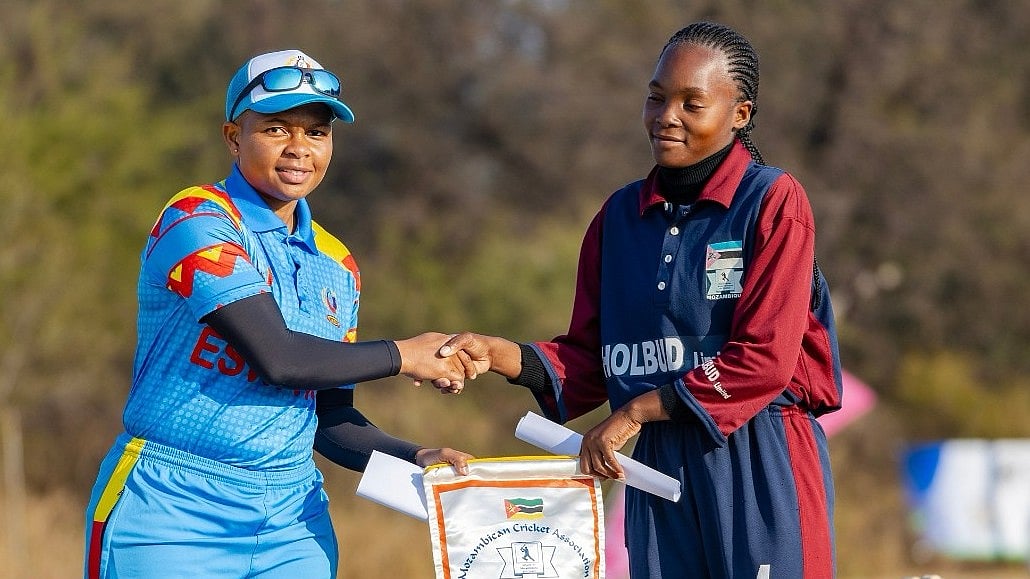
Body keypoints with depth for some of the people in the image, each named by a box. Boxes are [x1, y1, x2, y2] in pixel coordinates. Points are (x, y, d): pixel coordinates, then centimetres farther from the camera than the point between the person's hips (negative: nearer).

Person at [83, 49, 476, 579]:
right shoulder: (197, 221, -9)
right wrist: (403, 356, -6)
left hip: (291, 521, 6)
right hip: (172, 516, -6)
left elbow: (330, 418, 15)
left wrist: (414, 458, -2)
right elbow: (277, 357, -18)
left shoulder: (337, 267, 13)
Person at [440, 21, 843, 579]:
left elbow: (765, 357, -13)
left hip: (760, 465, -5)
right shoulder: (621, 215, 11)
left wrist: (637, 411, -13)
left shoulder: (774, 201, -5)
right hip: (660, 463, 5)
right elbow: (592, 356, 12)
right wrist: (502, 356, -6)